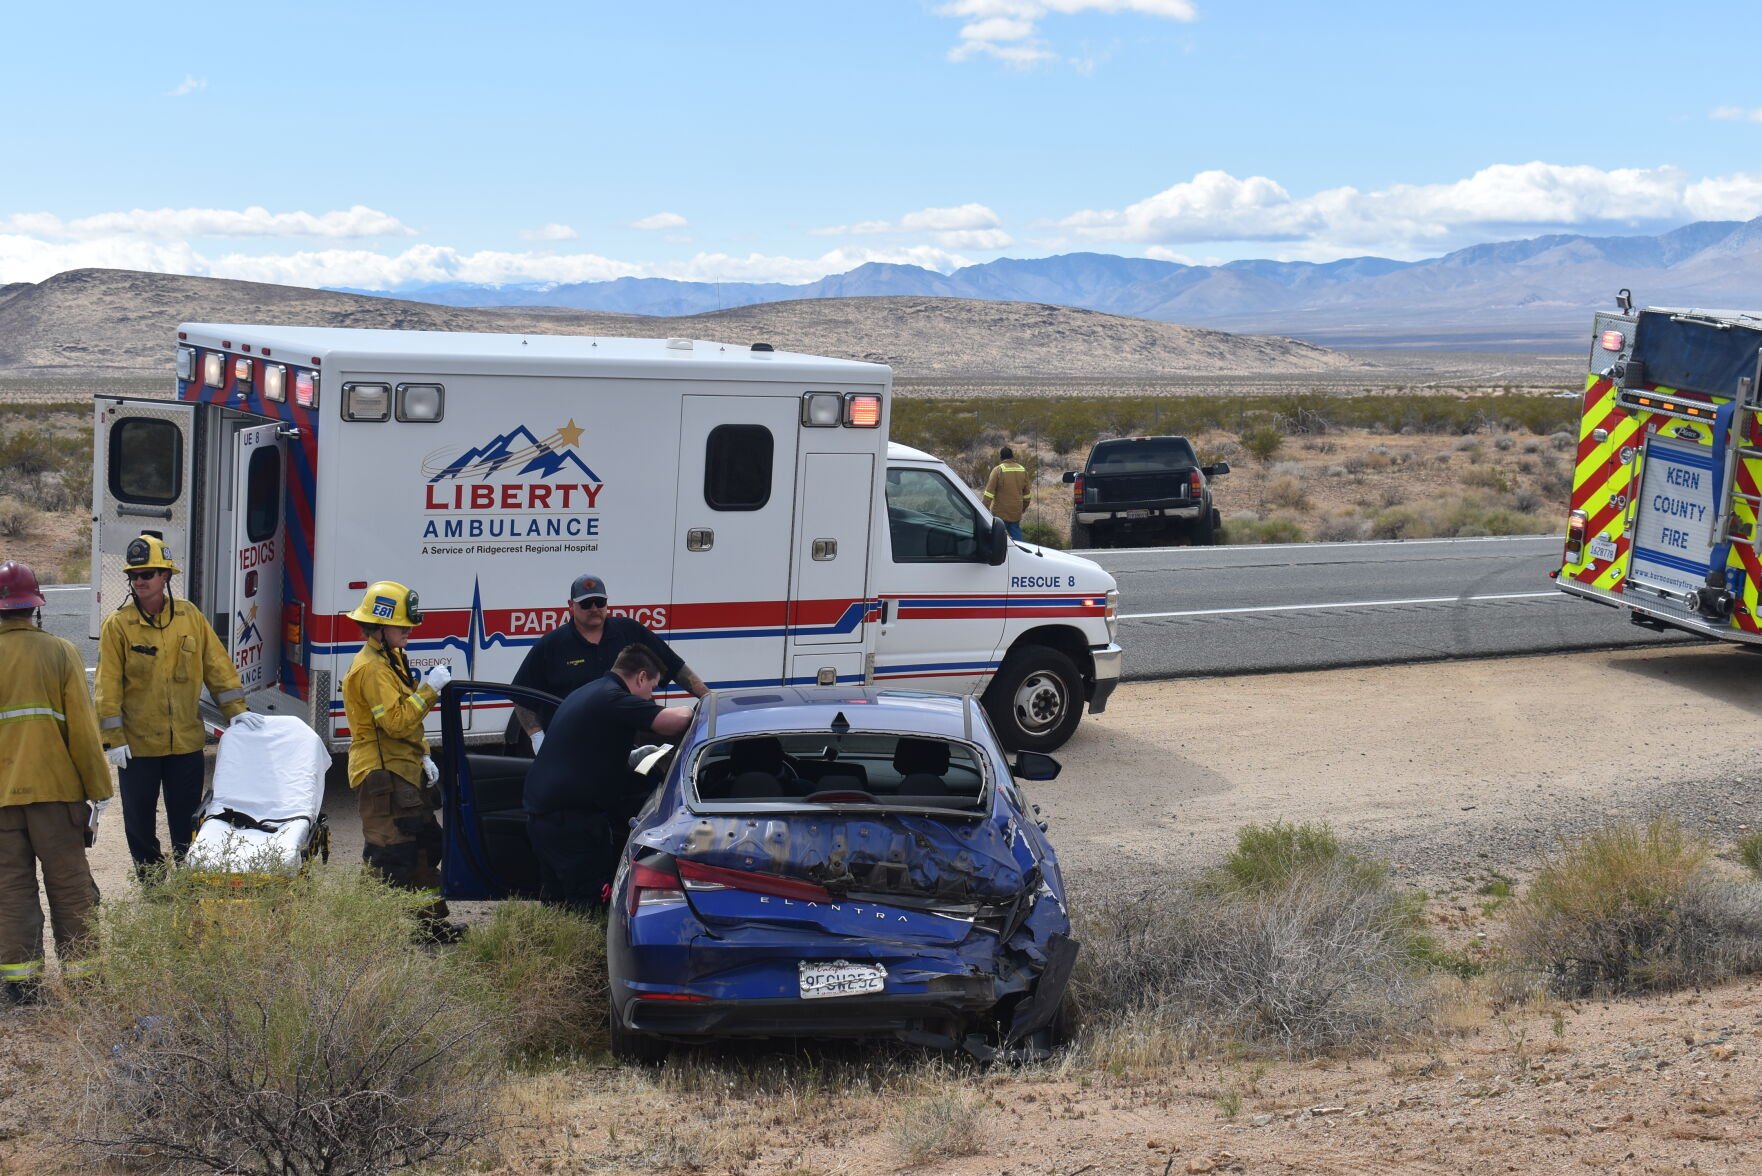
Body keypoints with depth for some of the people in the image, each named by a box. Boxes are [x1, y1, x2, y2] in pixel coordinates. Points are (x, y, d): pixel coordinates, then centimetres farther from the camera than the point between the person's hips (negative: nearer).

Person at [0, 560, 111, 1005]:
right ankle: (81, 972, 10)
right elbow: (83, 729, -5)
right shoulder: (61, 653, -5)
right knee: (69, 883, 7)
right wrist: (98, 793, 2)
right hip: (55, 790, -1)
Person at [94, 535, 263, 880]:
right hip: (137, 744, -2)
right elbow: (108, 687, -8)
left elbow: (217, 665, 6)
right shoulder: (117, 625, -7)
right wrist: (113, 739, -11)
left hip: (186, 740, 2)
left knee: (187, 816, 10)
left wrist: (236, 710, 0)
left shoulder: (190, 616, 1)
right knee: (139, 816, 8)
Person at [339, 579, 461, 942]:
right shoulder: (371, 668, -17)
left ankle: (433, 921, 24)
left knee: (425, 845, 15)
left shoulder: (391, 660, 16)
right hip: (381, 773, -11)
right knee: (389, 855, -8)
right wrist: (430, 688, -22)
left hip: (404, 769, 11)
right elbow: (397, 721, -25)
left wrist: (423, 757, 14)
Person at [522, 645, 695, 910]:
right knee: (589, 910, -5)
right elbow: (672, 720, -24)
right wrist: (692, 709, -3)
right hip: (572, 819, -10)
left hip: (540, 814, 10)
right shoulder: (612, 698, -13)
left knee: (556, 905, 16)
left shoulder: (588, 693, 20)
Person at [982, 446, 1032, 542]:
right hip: (1016, 512, 5)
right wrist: (1024, 507, 30)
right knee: (1016, 535, 10)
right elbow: (1026, 493, 17)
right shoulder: (1022, 470, 8)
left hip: (1000, 512, -5)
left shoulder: (998, 470, -11)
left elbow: (989, 491, -14)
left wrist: (985, 508, -10)